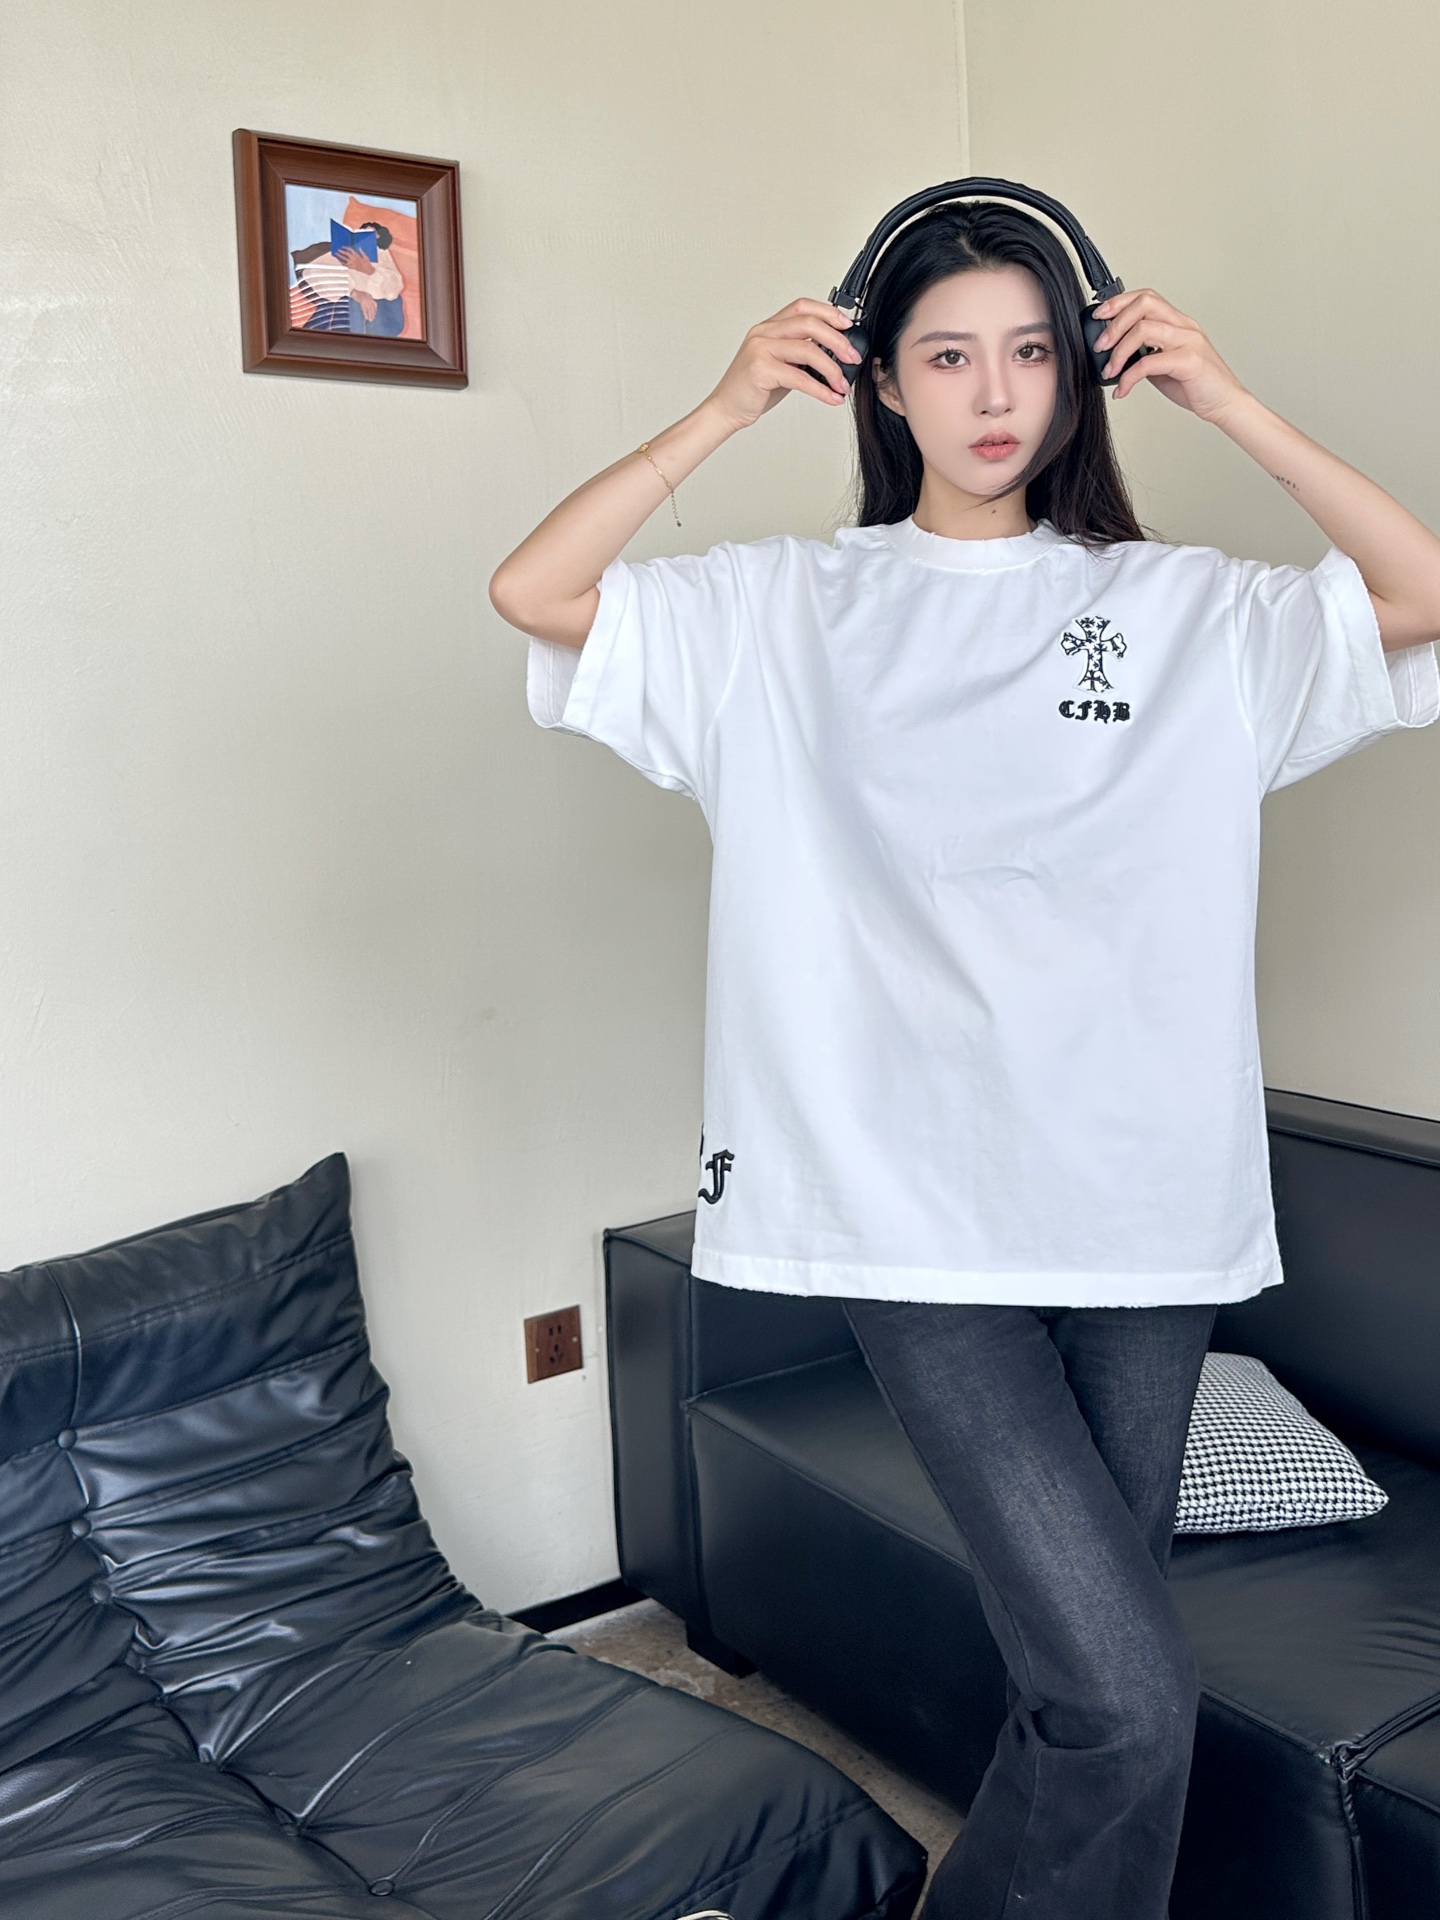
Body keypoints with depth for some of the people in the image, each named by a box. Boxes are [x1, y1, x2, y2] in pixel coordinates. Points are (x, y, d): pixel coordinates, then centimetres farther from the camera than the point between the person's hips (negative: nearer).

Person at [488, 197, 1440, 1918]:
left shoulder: (1186, 610, 9)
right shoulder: (784, 610, 6)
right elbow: (533, 592, -2)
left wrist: (1226, 404, -2)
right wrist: (725, 411, -4)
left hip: (1143, 1197, 3)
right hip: (920, 1212, -3)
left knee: (1091, 1673, 14)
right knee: (1127, 1697, -7)